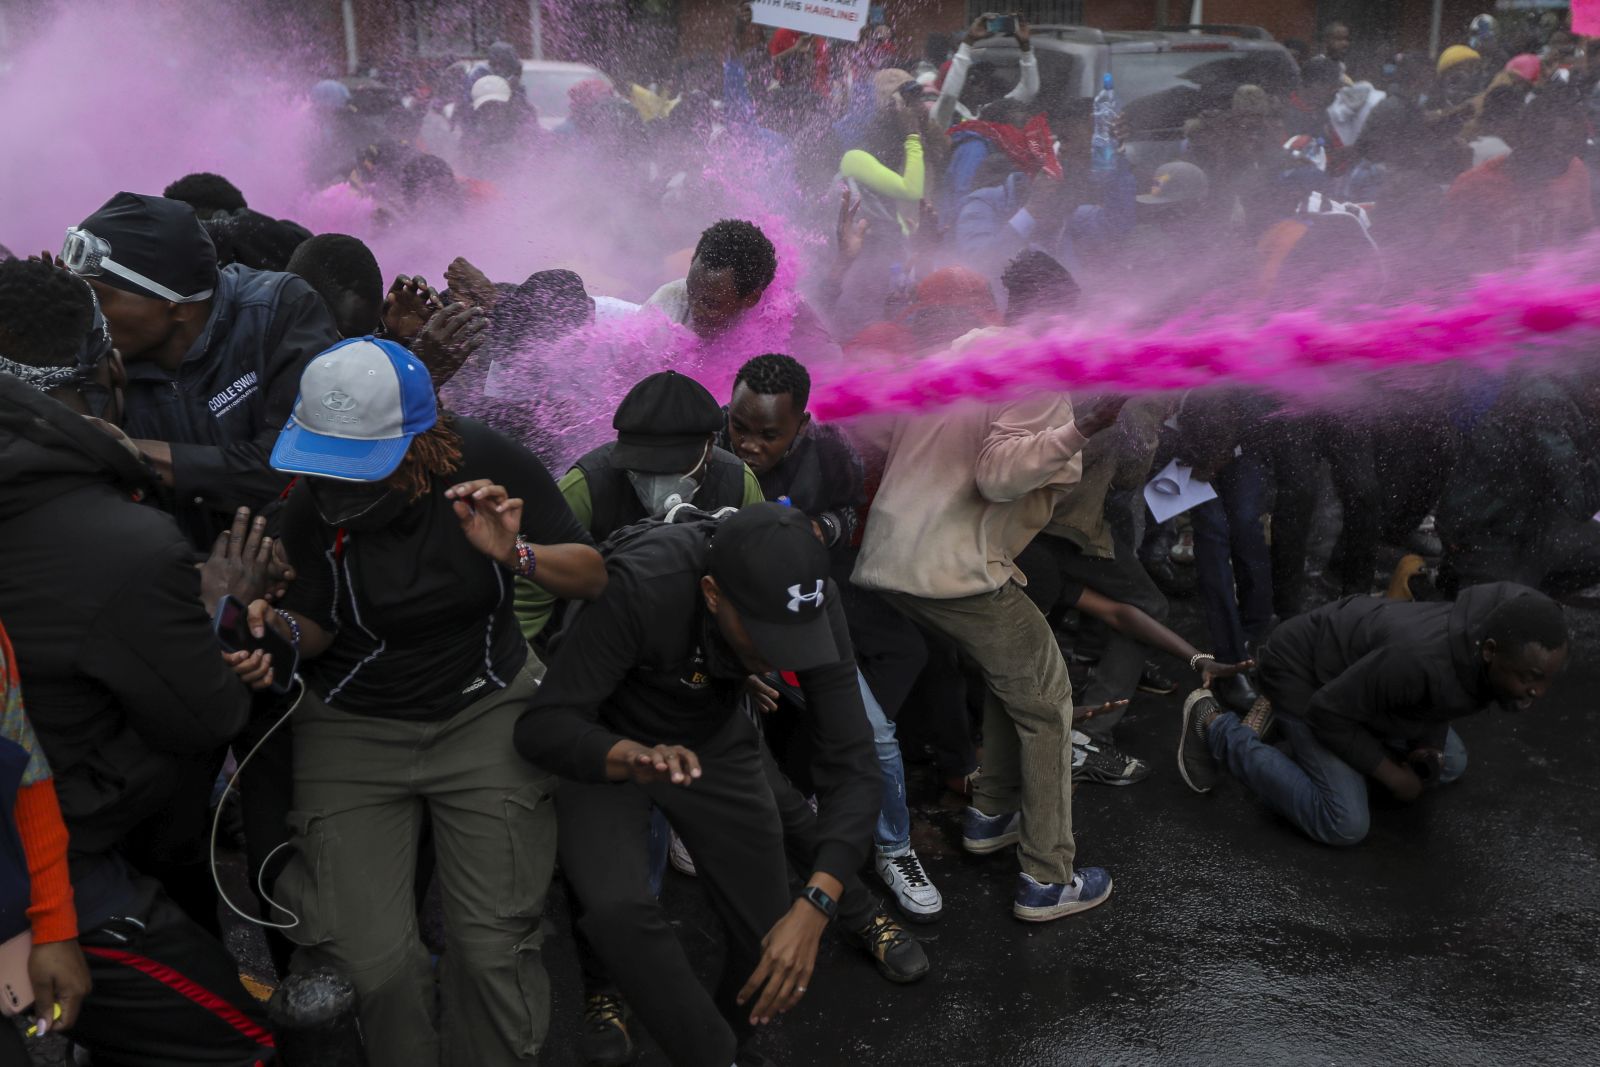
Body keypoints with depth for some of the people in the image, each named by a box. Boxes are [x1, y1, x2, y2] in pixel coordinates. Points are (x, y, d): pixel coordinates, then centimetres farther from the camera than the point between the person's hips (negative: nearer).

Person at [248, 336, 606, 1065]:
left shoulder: (488, 464, -16)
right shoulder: (309, 505, -15)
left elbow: (594, 577, -7)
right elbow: (316, 629, 0)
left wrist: (518, 554, -26)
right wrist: (279, 625, -22)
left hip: (484, 710, 0)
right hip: (353, 727, 1)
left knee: (494, 948, -10)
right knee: (370, 961, -10)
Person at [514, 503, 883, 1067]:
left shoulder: (813, 603, -27)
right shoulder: (640, 586, -37)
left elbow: (850, 765, -26)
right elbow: (544, 725, -34)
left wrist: (814, 906, -38)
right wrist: (632, 758, -55)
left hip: (715, 738, 3)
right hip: (603, 742, -3)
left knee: (773, 942, 0)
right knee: (617, 908, -29)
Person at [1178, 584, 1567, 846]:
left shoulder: (1513, 611, -18)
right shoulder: (1420, 660, -41)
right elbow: (1330, 710, -27)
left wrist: (1433, 741, -8)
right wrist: (1393, 777, -18)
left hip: (1359, 656, 8)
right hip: (1305, 670, -8)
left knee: (1449, 764, 18)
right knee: (1344, 825, -14)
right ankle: (1214, 727, 0)